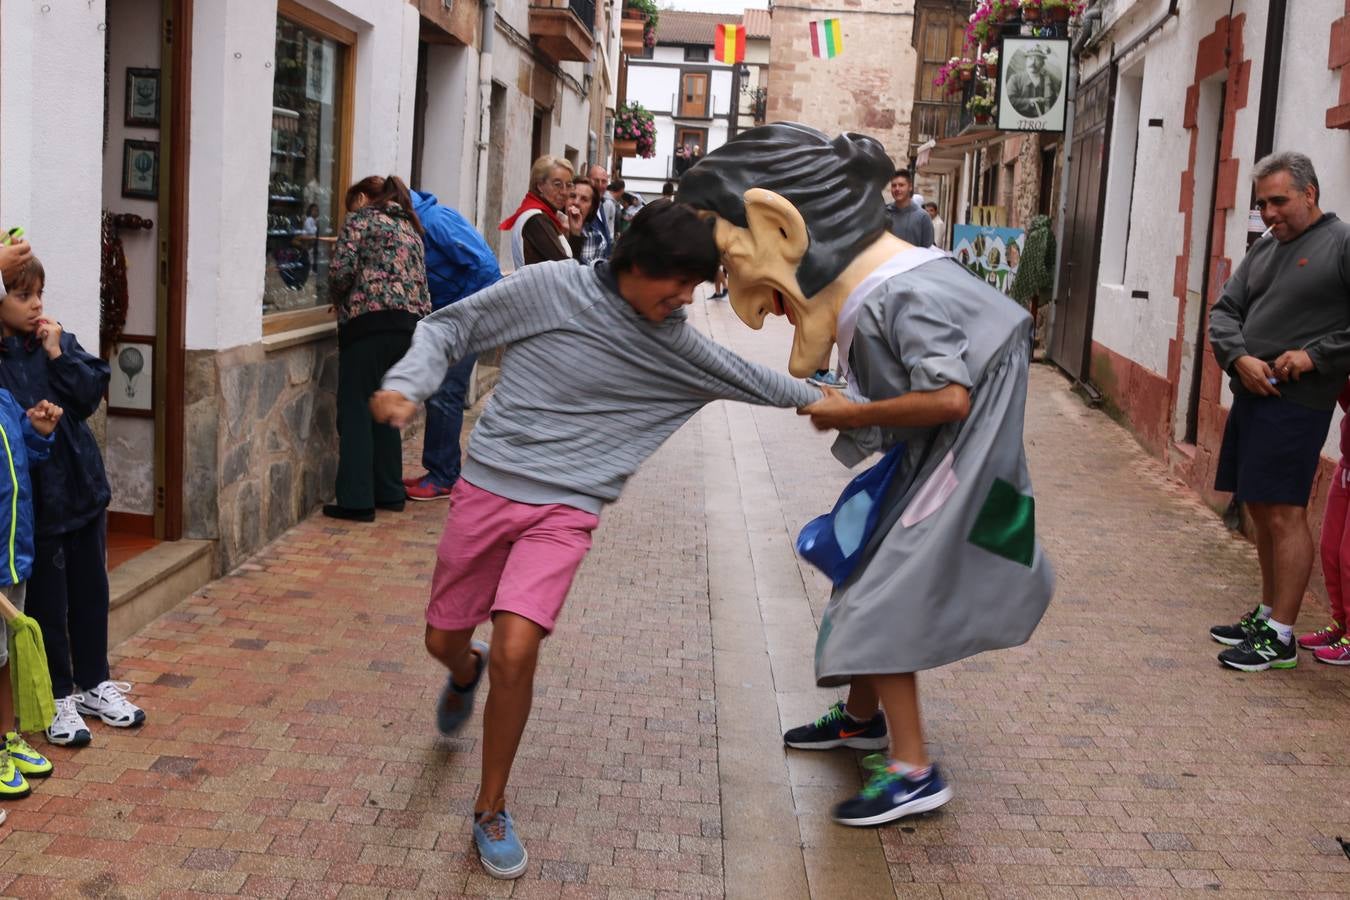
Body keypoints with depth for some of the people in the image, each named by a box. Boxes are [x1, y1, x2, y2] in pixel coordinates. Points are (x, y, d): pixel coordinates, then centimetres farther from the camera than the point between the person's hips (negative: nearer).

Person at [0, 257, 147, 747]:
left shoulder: (59, 341, 3)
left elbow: (91, 394, -6)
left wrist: (57, 355, -14)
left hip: (82, 485, 5)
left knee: (91, 588, 16)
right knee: (46, 599, 7)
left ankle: (93, 684, 33)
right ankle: (57, 697, 23)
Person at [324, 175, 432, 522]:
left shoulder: (361, 219, 4)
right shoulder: (410, 227, 25)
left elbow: (341, 270, -8)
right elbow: (419, 280, 16)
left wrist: (337, 300, 10)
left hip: (370, 320, -7)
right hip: (412, 321, 7)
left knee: (357, 411, -2)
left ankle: (357, 500, -3)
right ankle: (390, 492, 20)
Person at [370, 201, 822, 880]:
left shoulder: (677, 346, 1)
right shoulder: (549, 288, -8)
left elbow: (746, 378, 17)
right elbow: (450, 327, -1)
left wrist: (814, 396, 26)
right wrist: (405, 387, -17)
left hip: (566, 510, 0)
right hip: (487, 488, 0)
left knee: (515, 653, -17)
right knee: (443, 640, 12)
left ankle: (491, 812, 5)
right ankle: (466, 673, 53)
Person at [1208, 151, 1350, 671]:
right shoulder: (1264, 250, 16)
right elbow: (1225, 311, 13)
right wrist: (1238, 357, -5)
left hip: (1297, 402, -8)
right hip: (1251, 395, 8)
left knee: (1283, 512, -7)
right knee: (1260, 510, 13)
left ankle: (1280, 637, -1)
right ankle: (1267, 614, 25)